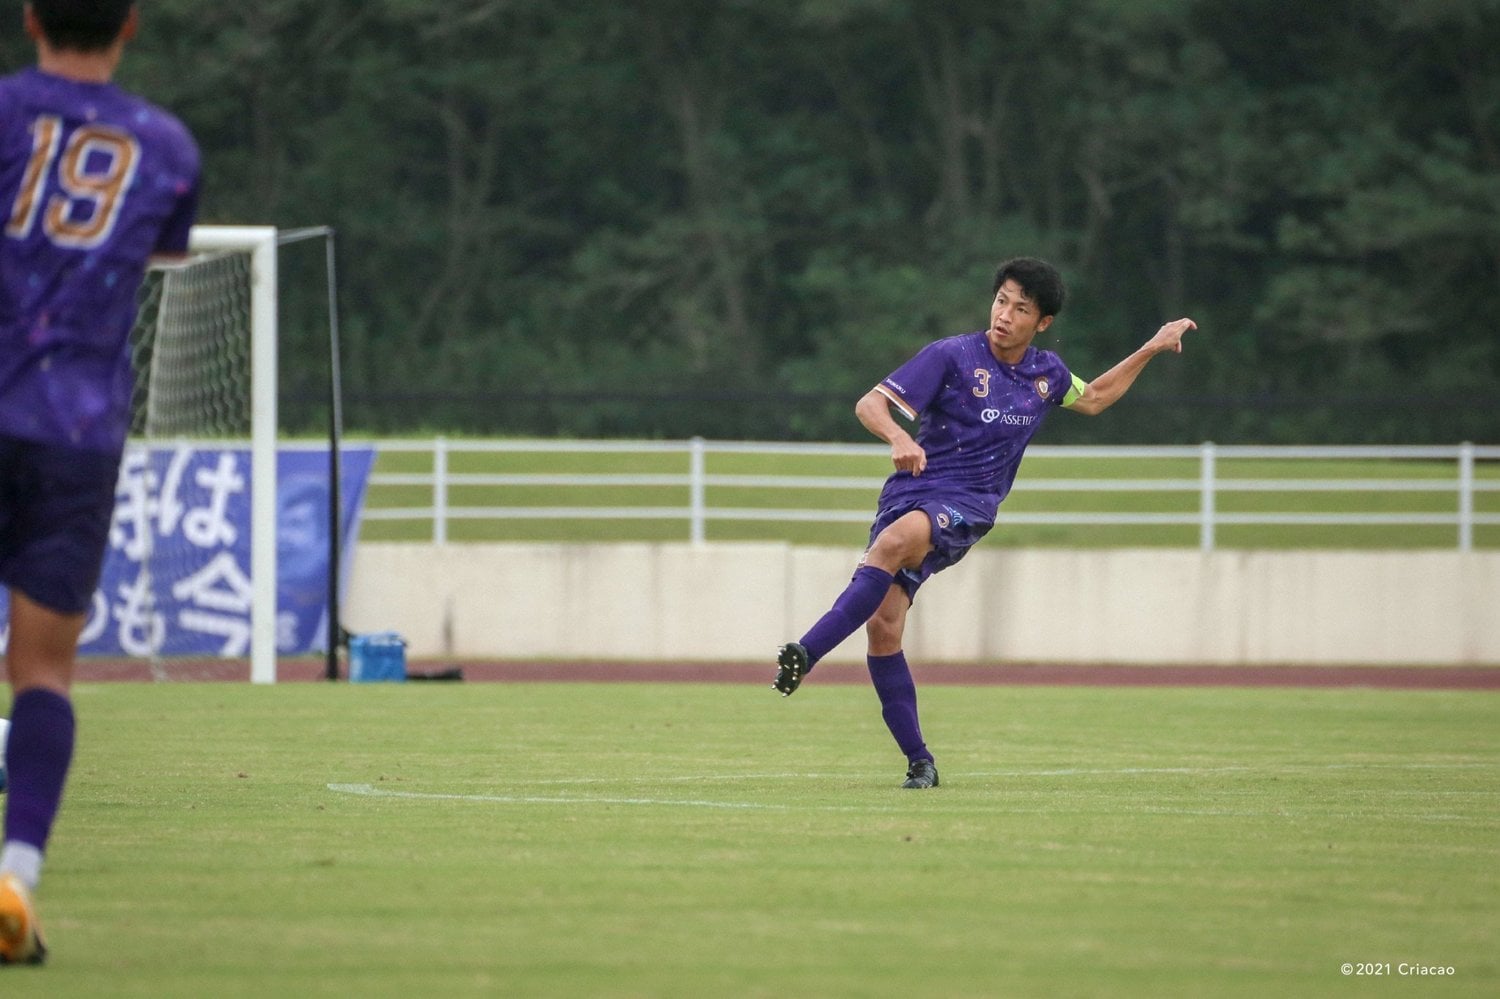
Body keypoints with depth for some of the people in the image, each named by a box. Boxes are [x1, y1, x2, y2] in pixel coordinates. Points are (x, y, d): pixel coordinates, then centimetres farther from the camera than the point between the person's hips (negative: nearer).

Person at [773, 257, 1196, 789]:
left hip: (965, 508, 0)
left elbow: (1092, 399, 36)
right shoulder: (952, 356, -1)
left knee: (899, 538, -36)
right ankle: (919, 762, -2)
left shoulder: (1047, 372, 12)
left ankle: (805, 654, -41)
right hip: (909, 488, 0)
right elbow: (870, 405, -7)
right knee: (882, 625, -16)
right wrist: (898, 436, -28)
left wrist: (1152, 348, 30)